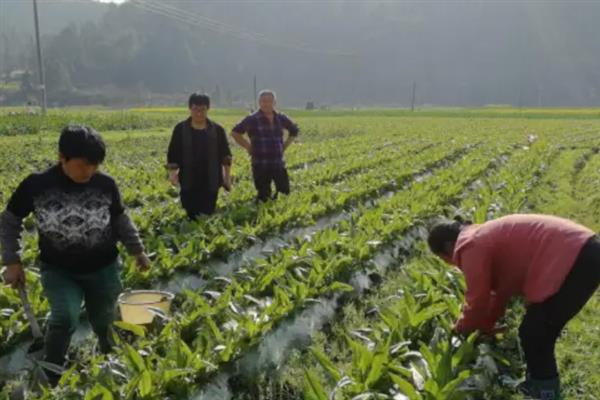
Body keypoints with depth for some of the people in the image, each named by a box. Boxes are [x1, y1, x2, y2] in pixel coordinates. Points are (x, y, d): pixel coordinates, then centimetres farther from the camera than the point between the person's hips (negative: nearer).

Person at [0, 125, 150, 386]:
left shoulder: (105, 184, -10)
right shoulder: (36, 185, -14)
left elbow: (121, 220, 7)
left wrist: (137, 250, 7)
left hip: (103, 269, 1)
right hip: (58, 270, -1)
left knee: (103, 323, 14)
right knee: (64, 318, -23)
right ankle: (50, 378, -1)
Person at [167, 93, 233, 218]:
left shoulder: (217, 130, 2)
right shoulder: (180, 129, 1)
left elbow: (226, 155, 7)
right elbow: (172, 154, 4)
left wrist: (227, 177, 4)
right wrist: (172, 172, -8)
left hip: (210, 183, 0)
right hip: (188, 183, 0)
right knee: (192, 216, 3)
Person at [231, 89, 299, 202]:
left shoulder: (281, 119, 7)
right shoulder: (252, 120, -6)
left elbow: (294, 131, 24)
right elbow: (235, 132, 0)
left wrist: (284, 146, 13)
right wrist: (249, 147, -4)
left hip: (279, 164, 4)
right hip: (261, 165, -4)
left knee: (285, 193, 8)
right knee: (264, 197, 2)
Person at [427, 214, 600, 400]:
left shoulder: (471, 247, -8)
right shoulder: (485, 236, 21)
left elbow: (478, 301, -2)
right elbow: (501, 289, 30)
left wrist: (461, 328, 16)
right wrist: (486, 325, 35)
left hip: (574, 259, -10)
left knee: (532, 333, 2)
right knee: (539, 330, 20)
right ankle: (540, 381, 34)